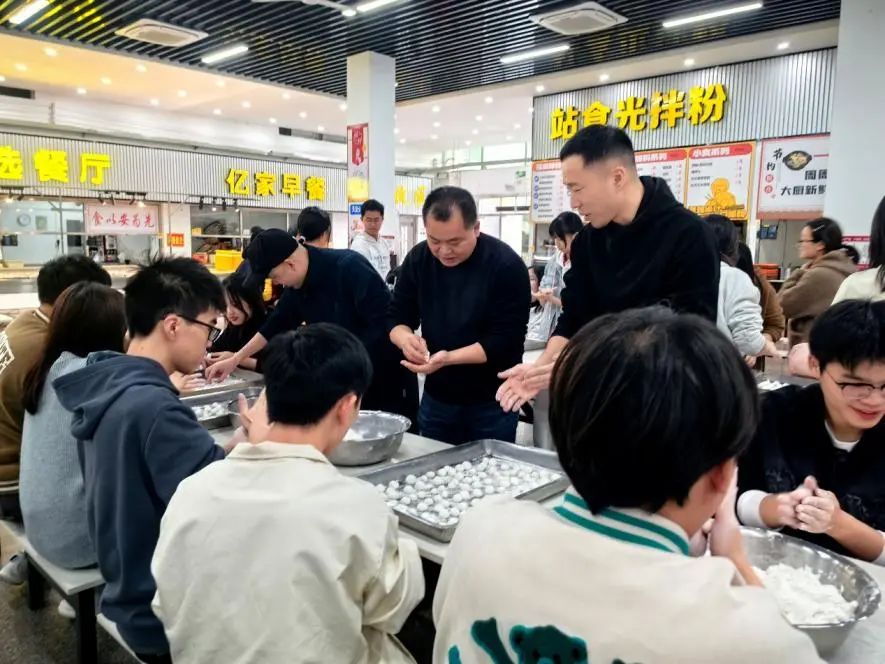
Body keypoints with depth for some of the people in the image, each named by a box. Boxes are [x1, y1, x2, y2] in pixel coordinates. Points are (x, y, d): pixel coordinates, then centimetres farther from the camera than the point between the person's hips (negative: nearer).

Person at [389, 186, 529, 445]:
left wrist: (449, 358, -32)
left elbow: (506, 340, -21)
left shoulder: (506, 265, -18)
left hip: (492, 402, -4)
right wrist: (405, 338, -22)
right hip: (436, 397, 5)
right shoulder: (418, 258, -3)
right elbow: (398, 317, 1)